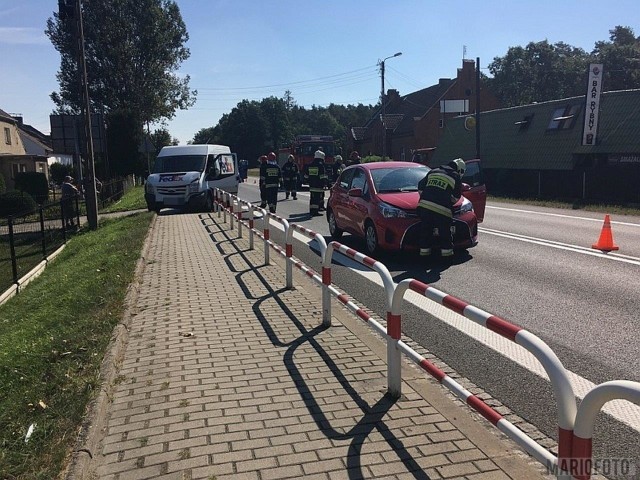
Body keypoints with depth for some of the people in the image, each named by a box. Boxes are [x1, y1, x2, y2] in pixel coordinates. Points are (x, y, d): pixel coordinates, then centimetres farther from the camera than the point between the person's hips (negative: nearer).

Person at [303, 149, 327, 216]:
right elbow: (323, 176, -12)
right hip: (319, 185, -7)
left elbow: (306, 175, 18)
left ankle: (312, 210, 13)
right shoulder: (321, 166, -9)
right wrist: (324, 184, -7)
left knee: (312, 198, 11)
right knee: (317, 197, -5)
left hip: (311, 185, 7)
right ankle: (315, 211, -8)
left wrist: (307, 182, 27)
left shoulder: (309, 165, 12)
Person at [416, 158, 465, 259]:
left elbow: (420, 186, 24)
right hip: (441, 209, -5)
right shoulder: (456, 177, 8)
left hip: (424, 205, 5)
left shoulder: (433, 172, 23)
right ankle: (446, 252, 11)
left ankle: (424, 251, 17)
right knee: (445, 232, 7)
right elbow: (456, 196, 12)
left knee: (425, 231, 13)